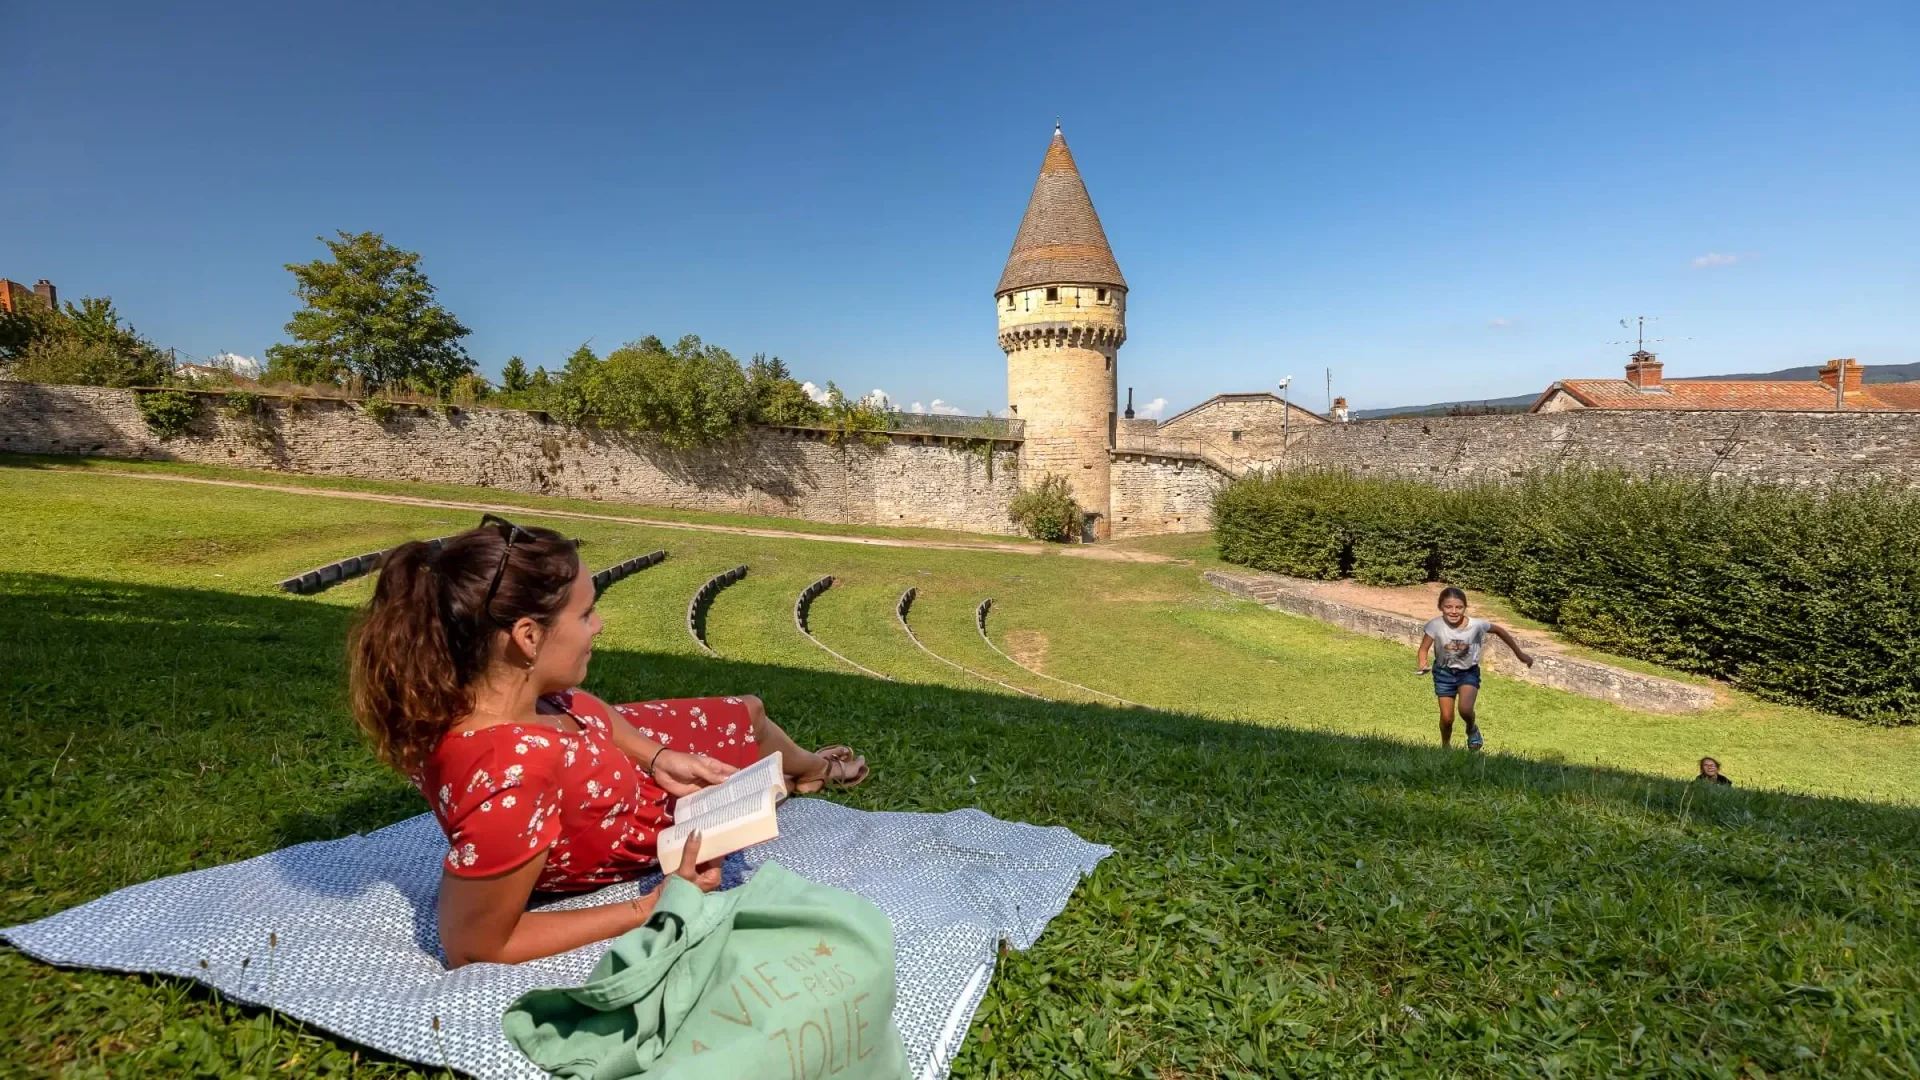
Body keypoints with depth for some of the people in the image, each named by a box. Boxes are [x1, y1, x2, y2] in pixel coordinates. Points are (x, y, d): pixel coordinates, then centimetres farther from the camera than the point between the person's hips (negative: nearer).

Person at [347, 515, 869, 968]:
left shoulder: (487, 682, -27)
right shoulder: (510, 782, -51)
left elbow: (587, 708, -5)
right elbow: (472, 949, -37)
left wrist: (658, 758, -15)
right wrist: (650, 909, -35)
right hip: (643, 825, -5)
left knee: (748, 709, 27)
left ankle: (806, 768, 66)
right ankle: (811, 771, 62)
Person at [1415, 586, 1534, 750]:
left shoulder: (1476, 625, -24)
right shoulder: (1435, 626, -25)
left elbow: (1499, 630, -6)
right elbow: (1424, 649, -14)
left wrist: (1519, 653, 3)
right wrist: (1422, 663, -37)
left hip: (1468, 672, -1)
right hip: (1444, 673, 1)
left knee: (1465, 709, -25)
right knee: (1447, 718, 5)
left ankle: (1472, 729, 12)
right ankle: (1445, 746, 36)